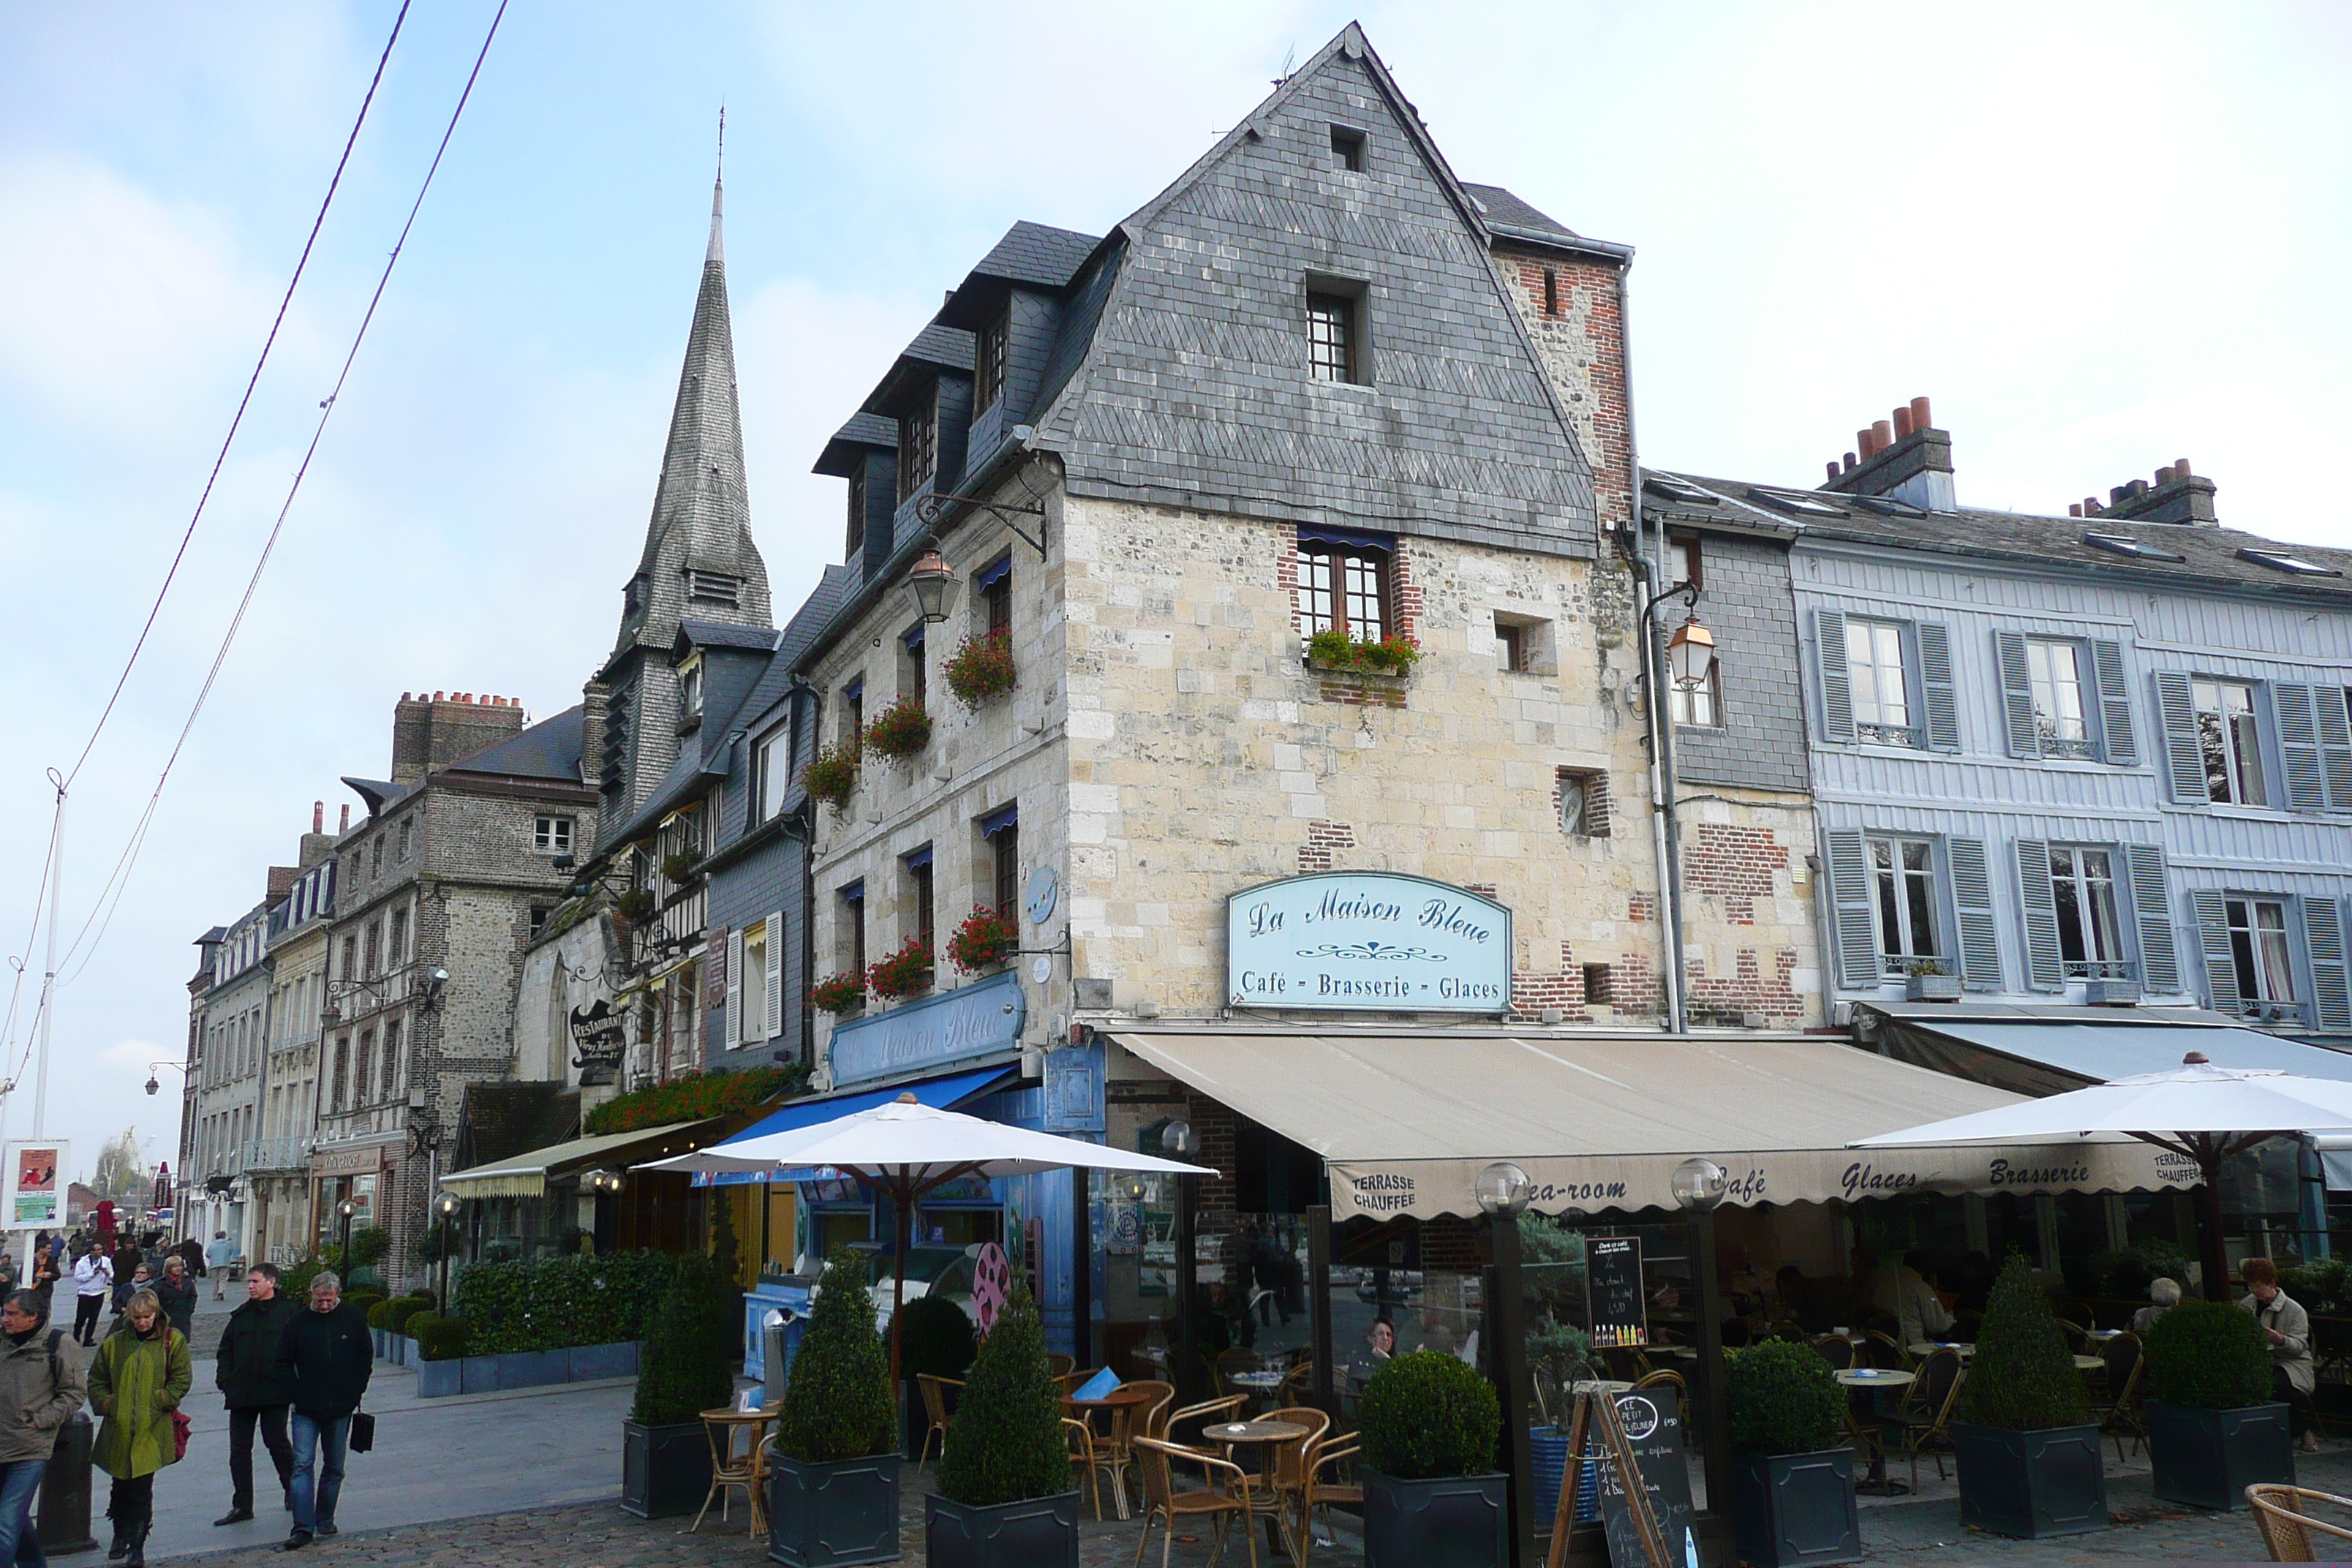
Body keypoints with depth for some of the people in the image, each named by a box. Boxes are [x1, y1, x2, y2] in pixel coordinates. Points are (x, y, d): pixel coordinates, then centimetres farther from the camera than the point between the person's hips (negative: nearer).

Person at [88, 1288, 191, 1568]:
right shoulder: (114, 1343, 9)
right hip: (119, 1429, 3)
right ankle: (121, 1534, 38)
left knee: (142, 1489, -4)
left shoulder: (172, 1340, 2)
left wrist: (161, 1401, -9)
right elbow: (96, 1380, 16)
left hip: (152, 1429, -3)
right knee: (121, 1486, 14)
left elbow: (182, 1378, 2)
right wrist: (105, 1405, 2)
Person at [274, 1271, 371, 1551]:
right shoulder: (297, 1323, -2)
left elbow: (366, 1357, 9)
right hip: (306, 1411, -1)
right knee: (302, 1464, -10)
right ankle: (303, 1529, -10)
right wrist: (296, 1392, -5)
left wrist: (355, 1391, 0)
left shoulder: (354, 1319, 1)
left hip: (341, 1409, 1)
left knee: (334, 1467, 11)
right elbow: (283, 1363, 6)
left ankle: (325, 1521, 25)